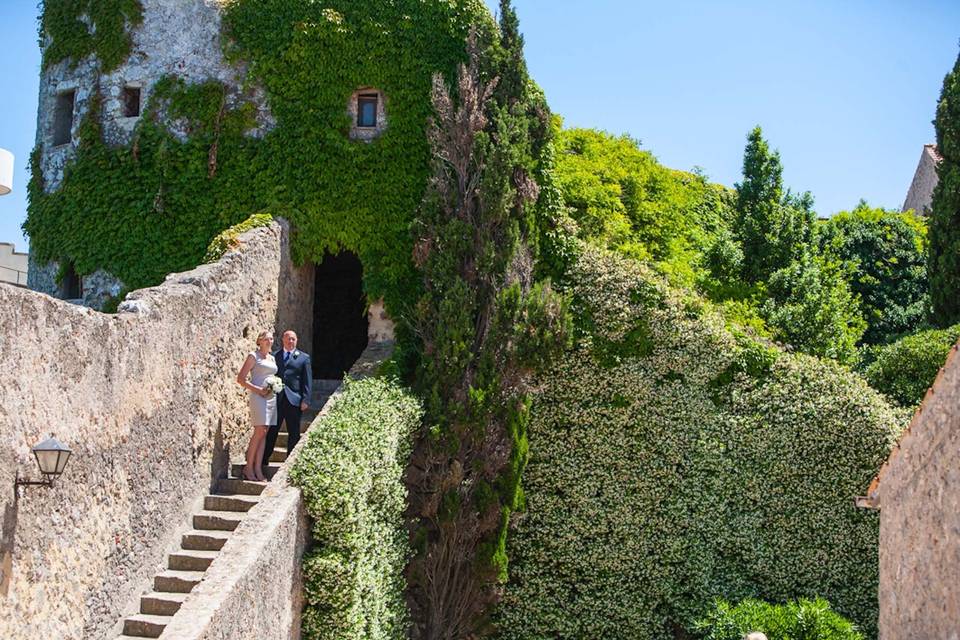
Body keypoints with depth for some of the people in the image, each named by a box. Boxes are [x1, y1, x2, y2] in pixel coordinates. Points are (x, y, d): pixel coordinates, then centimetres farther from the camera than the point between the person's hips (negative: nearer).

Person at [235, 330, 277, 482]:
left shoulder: (272, 358, 18)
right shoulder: (254, 356, -2)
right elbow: (240, 379, -6)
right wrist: (258, 389, -15)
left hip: (271, 397, 7)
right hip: (259, 397, -7)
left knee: (264, 433, 3)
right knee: (260, 432, -12)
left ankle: (257, 469, 4)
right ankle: (248, 468, -3)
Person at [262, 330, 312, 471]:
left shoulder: (304, 358, 7)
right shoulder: (274, 356, 11)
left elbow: (307, 380, 3)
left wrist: (305, 400, -5)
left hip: (294, 400, -1)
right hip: (276, 399, 1)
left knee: (294, 433, 4)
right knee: (271, 431, 5)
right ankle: (263, 460, 11)